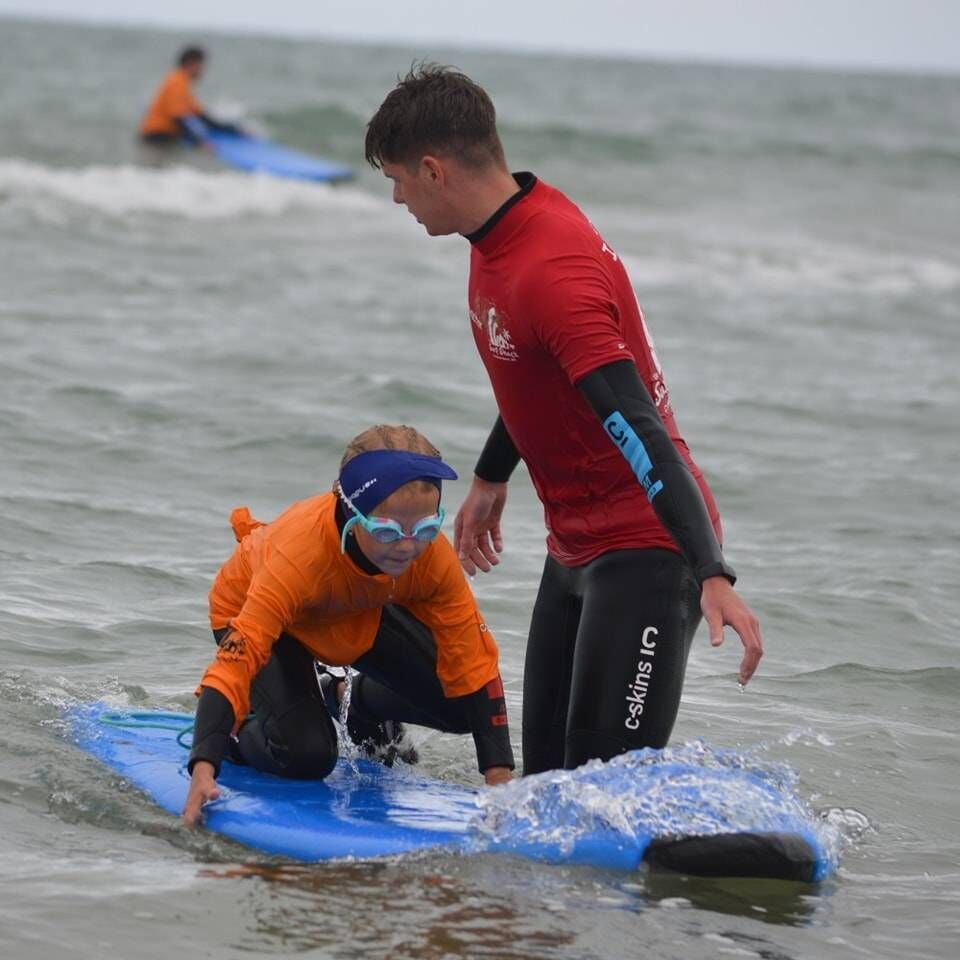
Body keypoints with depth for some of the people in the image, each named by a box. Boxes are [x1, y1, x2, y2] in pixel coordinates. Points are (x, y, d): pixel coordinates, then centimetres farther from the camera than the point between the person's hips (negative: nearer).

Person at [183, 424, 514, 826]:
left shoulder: (433, 555, -33)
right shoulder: (299, 555, -46)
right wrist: (203, 770, -60)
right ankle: (236, 728, 9)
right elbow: (235, 663, -49)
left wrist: (499, 776, -32)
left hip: (362, 612, 5)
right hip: (253, 613, -4)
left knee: (463, 707, -10)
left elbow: (474, 667, -26)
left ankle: (360, 702, 21)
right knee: (306, 755, -26)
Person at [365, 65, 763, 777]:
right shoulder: (508, 232, 5)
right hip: (577, 547, 10)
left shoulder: (553, 271, -25)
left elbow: (640, 431, -33)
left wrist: (713, 575, -40)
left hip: (647, 549, -10)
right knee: (547, 778, 11)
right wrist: (491, 478, 35)